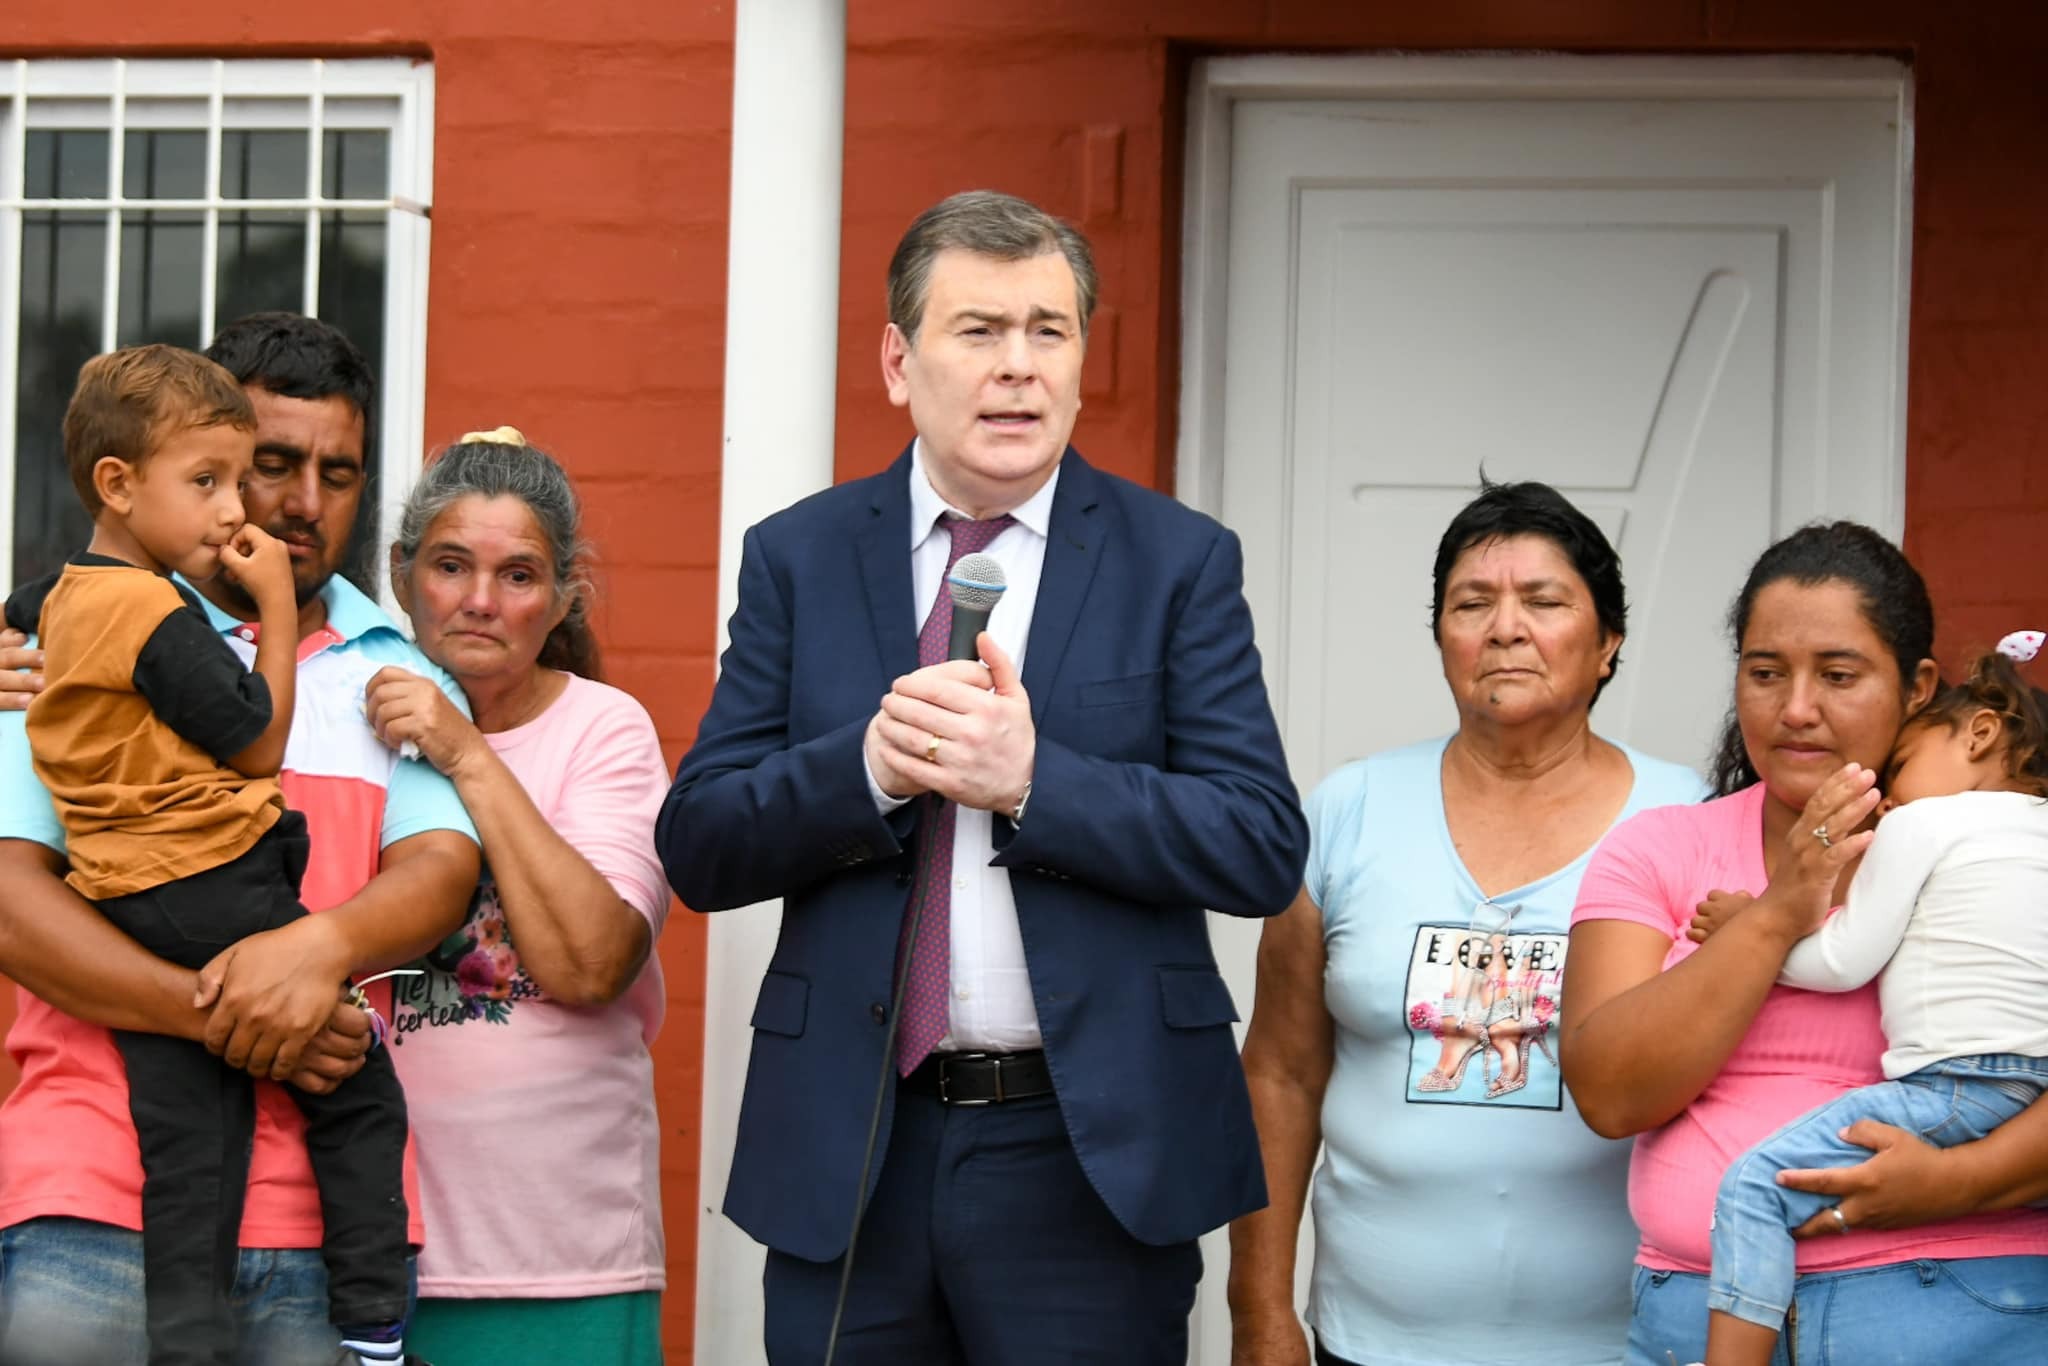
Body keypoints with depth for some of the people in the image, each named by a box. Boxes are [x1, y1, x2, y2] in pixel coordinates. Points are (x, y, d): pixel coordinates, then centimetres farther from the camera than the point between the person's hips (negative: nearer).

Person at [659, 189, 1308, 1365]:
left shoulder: (1180, 561, 1)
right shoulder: (799, 558, 6)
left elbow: (1266, 850, -7)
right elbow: (699, 848, 1)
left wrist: (1033, 777, -19)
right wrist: (866, 768, -17)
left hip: (1092, 1150, -1)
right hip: (848, 1154, 2)